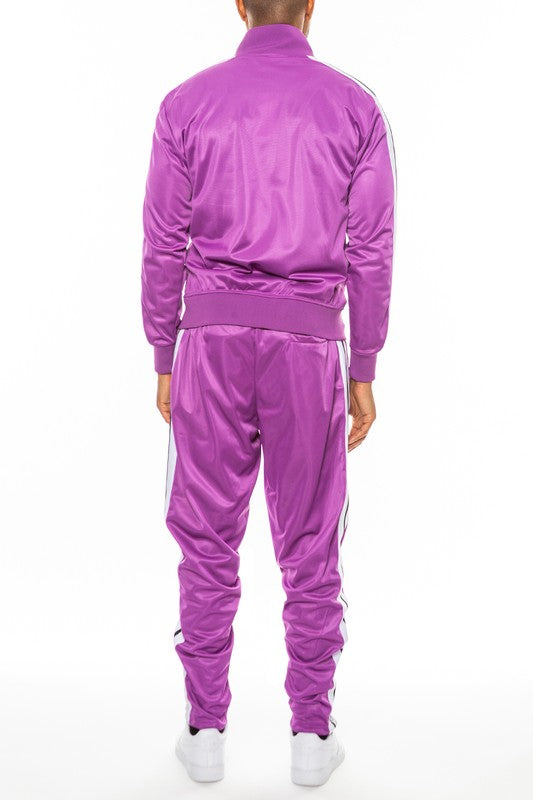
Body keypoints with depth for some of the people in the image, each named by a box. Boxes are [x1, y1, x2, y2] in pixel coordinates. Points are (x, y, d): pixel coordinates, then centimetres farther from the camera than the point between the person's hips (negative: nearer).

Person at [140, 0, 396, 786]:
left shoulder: (186, 104, 2)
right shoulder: (357, 107, 1)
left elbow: (164, 247, 0)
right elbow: (372, 255, -1)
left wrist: (164, 363, 8)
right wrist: (364, 374, 5)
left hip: (214, 341, 0)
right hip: (309, 348, 0)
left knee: (208, 542, 9)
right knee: (310, 546, 8)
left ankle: (207, 730, 14)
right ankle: (312, 734, 13)